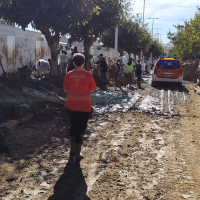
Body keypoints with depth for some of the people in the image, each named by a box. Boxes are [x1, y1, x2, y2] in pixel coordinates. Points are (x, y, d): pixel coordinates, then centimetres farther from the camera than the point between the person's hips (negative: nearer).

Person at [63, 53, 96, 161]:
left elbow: (65, 89, 3)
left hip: (71, 105, 2)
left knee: (73, 125, 22)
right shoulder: (88, 74, -9)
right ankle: (77, 154, 10)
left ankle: (72, 149, 32)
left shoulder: (68, 74, -5)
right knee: (81, 129, 6)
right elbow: (93, 88, 1)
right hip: (84, 106, -2)